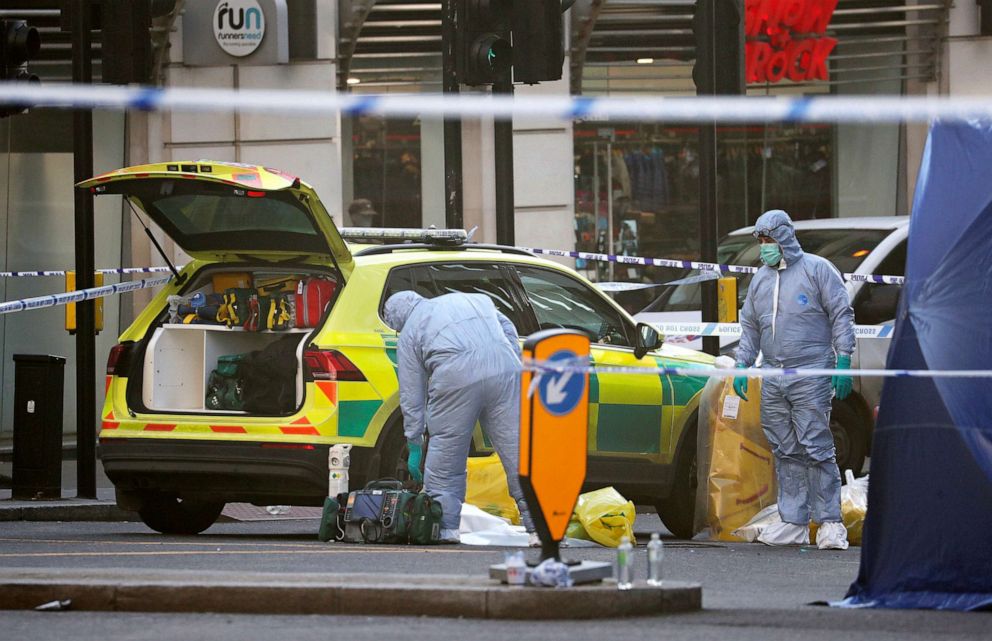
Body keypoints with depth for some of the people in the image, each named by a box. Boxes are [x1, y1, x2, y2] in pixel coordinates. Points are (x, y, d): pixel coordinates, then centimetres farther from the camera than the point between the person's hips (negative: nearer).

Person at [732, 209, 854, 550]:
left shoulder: (817, 269, -1)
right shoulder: (760, 278, 17)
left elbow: (842, 315, -3)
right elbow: (749, 327, 24)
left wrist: (843, 361, -10)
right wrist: (742, 365, 13)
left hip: (810, 377, -6)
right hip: (773, 379, 6)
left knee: (817, 449, -10)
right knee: (785, 453, 6)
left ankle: (830, 522, -7)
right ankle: (793, 522, 9)